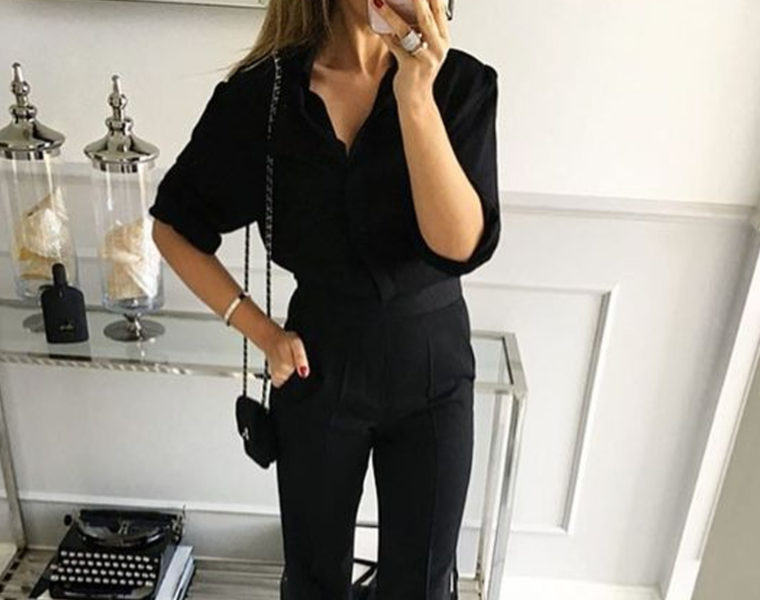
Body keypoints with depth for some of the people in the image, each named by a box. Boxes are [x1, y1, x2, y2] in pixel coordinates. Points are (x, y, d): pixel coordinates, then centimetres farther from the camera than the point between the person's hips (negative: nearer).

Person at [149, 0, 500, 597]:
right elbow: (174, 226, 2)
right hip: (318, 366, 0)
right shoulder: (262, 91, -10)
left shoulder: (461, 82, -10)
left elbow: (461, 245, -22)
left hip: (433, 367, 1)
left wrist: (416, 97, -31)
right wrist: (261, 332, -4)